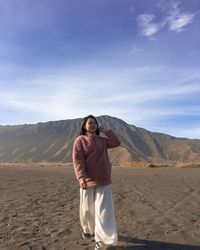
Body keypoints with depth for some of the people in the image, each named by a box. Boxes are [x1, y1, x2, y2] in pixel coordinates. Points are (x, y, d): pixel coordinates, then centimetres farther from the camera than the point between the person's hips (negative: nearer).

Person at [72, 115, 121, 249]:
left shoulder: (102, 140, 11)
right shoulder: (80, 140, -5)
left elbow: (117, 143, 5)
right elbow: (77, 161, -14)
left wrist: (106, 131, 4)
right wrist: (81, 177, -28)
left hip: (104, 181, 3)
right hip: (88, 180, -2)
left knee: (103, 210, -2)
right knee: (87, 209, 13)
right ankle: (88, 229, 40)